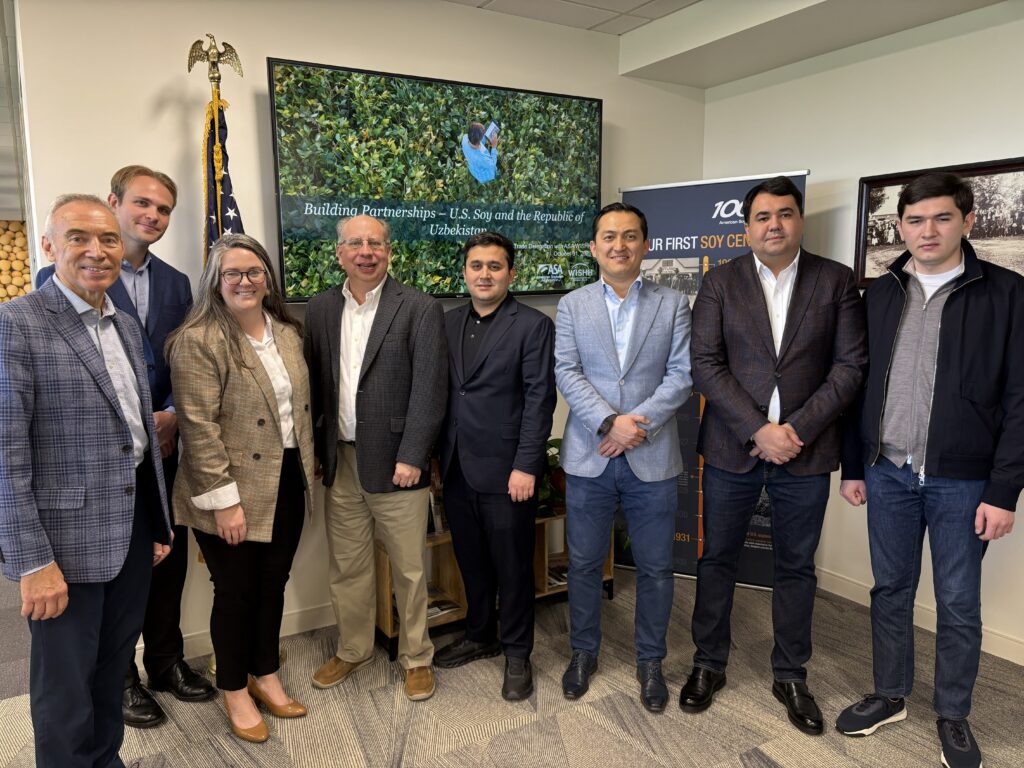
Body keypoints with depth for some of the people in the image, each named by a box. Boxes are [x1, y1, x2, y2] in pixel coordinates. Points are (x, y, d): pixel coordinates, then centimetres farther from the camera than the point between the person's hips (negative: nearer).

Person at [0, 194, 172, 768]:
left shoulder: (127, 326, 9)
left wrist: (160, 521, 15)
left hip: (134, 524, 7)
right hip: (68, 538, -6)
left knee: (115, 666, 20)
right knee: (67, 682, 11)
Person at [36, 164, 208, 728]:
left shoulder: (176, 283, 9)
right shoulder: (64, 276, -7)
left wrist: (171, 416, -8)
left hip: (163, 448, 5)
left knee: (168, 558, 14)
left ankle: (165, 660, 34)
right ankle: (119, 677, 29)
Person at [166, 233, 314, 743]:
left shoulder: (288, 332, 7)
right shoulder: (198, 341, -14)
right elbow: (199, 428, -17)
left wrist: (309, 467, 13)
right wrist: (224, 499, -19)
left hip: (287, 485, 6)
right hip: (234, 493, -6)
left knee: (273, 584, 17)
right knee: (236, 591, 10)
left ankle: (265, 675, 37)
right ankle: (235, 691, 31)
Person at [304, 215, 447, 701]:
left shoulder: (420, 309, -7)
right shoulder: (320, 309, 8)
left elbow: (429, 388, -11)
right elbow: (313, 383, 11)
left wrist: (410, 456, -15)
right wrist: (314, 450, 7)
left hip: (395, 462, -4)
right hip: (339, 461, 4)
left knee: (409, 569, 8)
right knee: (346, 568, 16)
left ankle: (416, 657, 28)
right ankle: (352, 650, 37)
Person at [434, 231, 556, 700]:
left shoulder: (533, 326, -7)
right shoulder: (448, 323, 9)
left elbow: (539, 399, -11)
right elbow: (442, 391, 11)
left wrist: (526, 466, -15)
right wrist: (439, 454, 7)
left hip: (505, 469, -5)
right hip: (457, 467, 5)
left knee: (512, 566, 7)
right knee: (471, 561, 18)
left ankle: (517, 654, 25)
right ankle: (479, 636, 38)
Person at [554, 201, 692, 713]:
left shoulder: (673, 305, 4)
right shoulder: (572, 306, 5)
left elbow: (682, 374, -4)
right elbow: (566, 374, -5)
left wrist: (638, 422, -16)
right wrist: (610, 422, -18)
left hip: (652, 459, 0)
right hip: (588, 459, 1)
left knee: (655, 568, 10)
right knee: (584, 564, 12)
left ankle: (650, 660, 31)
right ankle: (583, 652, 33)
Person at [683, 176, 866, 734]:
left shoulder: (837, 281, 2)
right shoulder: (720, 283, 1)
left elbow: (850, 366, -2)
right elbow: (705, 365, -7)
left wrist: (797, 429, -13)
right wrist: (757, 431, -15)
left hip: (805, 451, 0)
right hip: (732, 448, 0)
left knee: (796, 567, 13)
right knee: (717, 560, 11)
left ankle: (790, 676, 32)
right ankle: (708, 664, 30)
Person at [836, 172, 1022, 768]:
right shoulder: (880, 293, 5)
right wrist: (853, 465, 8)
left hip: (963, 480, -3)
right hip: (889, 473, 3)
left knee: (959, 604, 10)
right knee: (891, 590, 15)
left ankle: (954, 716, 30)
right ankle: (891, 696, 33)